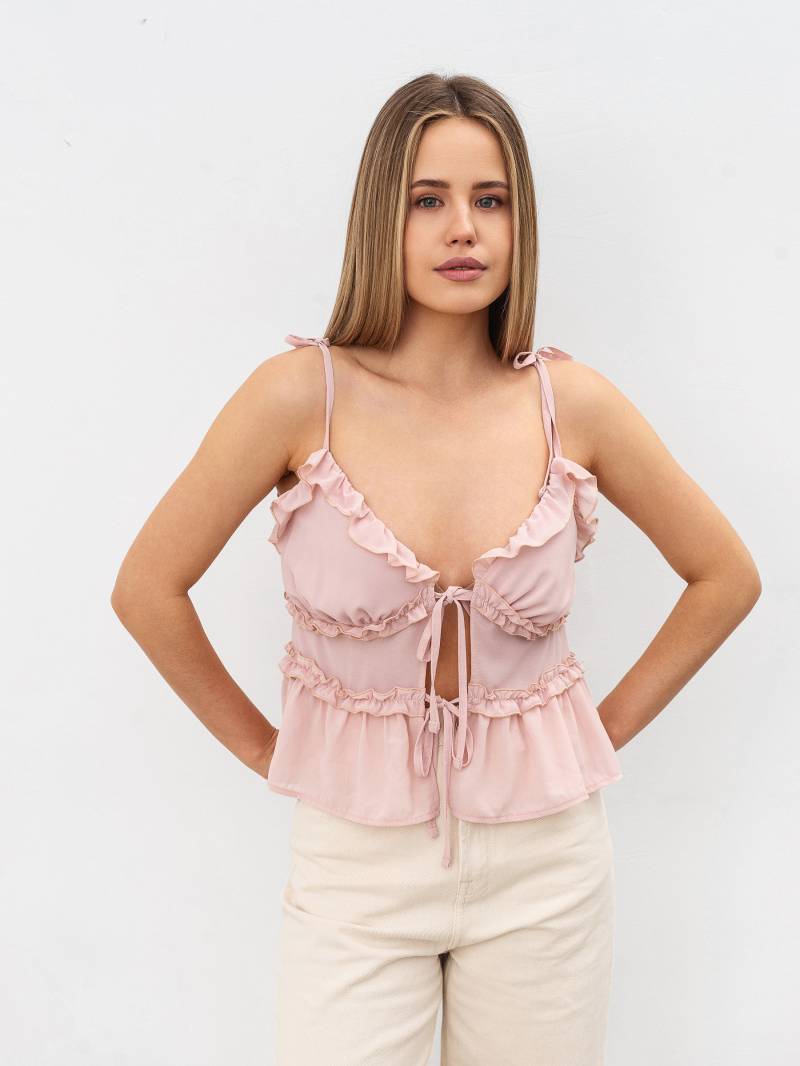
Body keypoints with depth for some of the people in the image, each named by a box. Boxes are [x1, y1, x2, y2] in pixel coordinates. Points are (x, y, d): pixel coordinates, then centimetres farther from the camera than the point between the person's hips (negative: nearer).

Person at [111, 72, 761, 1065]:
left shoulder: (572, 403, -7)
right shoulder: (302, 395, -13)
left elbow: (727, 576, 5)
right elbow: (147, 588, -4)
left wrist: (608, 725, 3)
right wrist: (264, 748, -1)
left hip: (542, 861, 2)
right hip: (355, 856, -1)